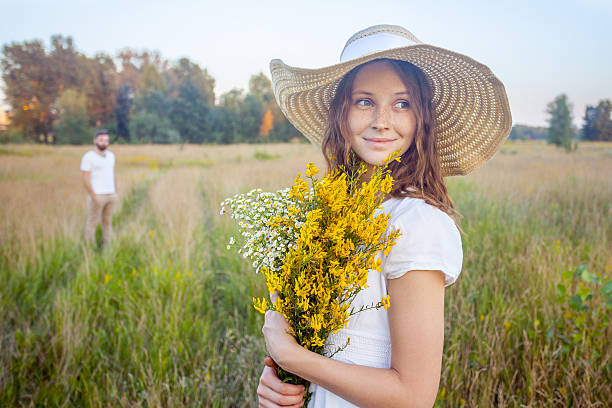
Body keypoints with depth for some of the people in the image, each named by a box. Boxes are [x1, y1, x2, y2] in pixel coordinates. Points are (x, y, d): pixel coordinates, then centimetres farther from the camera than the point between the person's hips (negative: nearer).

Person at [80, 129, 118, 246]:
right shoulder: (88, 157, -13)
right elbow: (85, 179, -15)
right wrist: (93, 196, -18)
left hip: (110, 195, 6)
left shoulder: (110, 155, 7)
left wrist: (115, 193, 11)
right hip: (97, 196, -6)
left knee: (108, 221, 12)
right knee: (92, 222, 3)